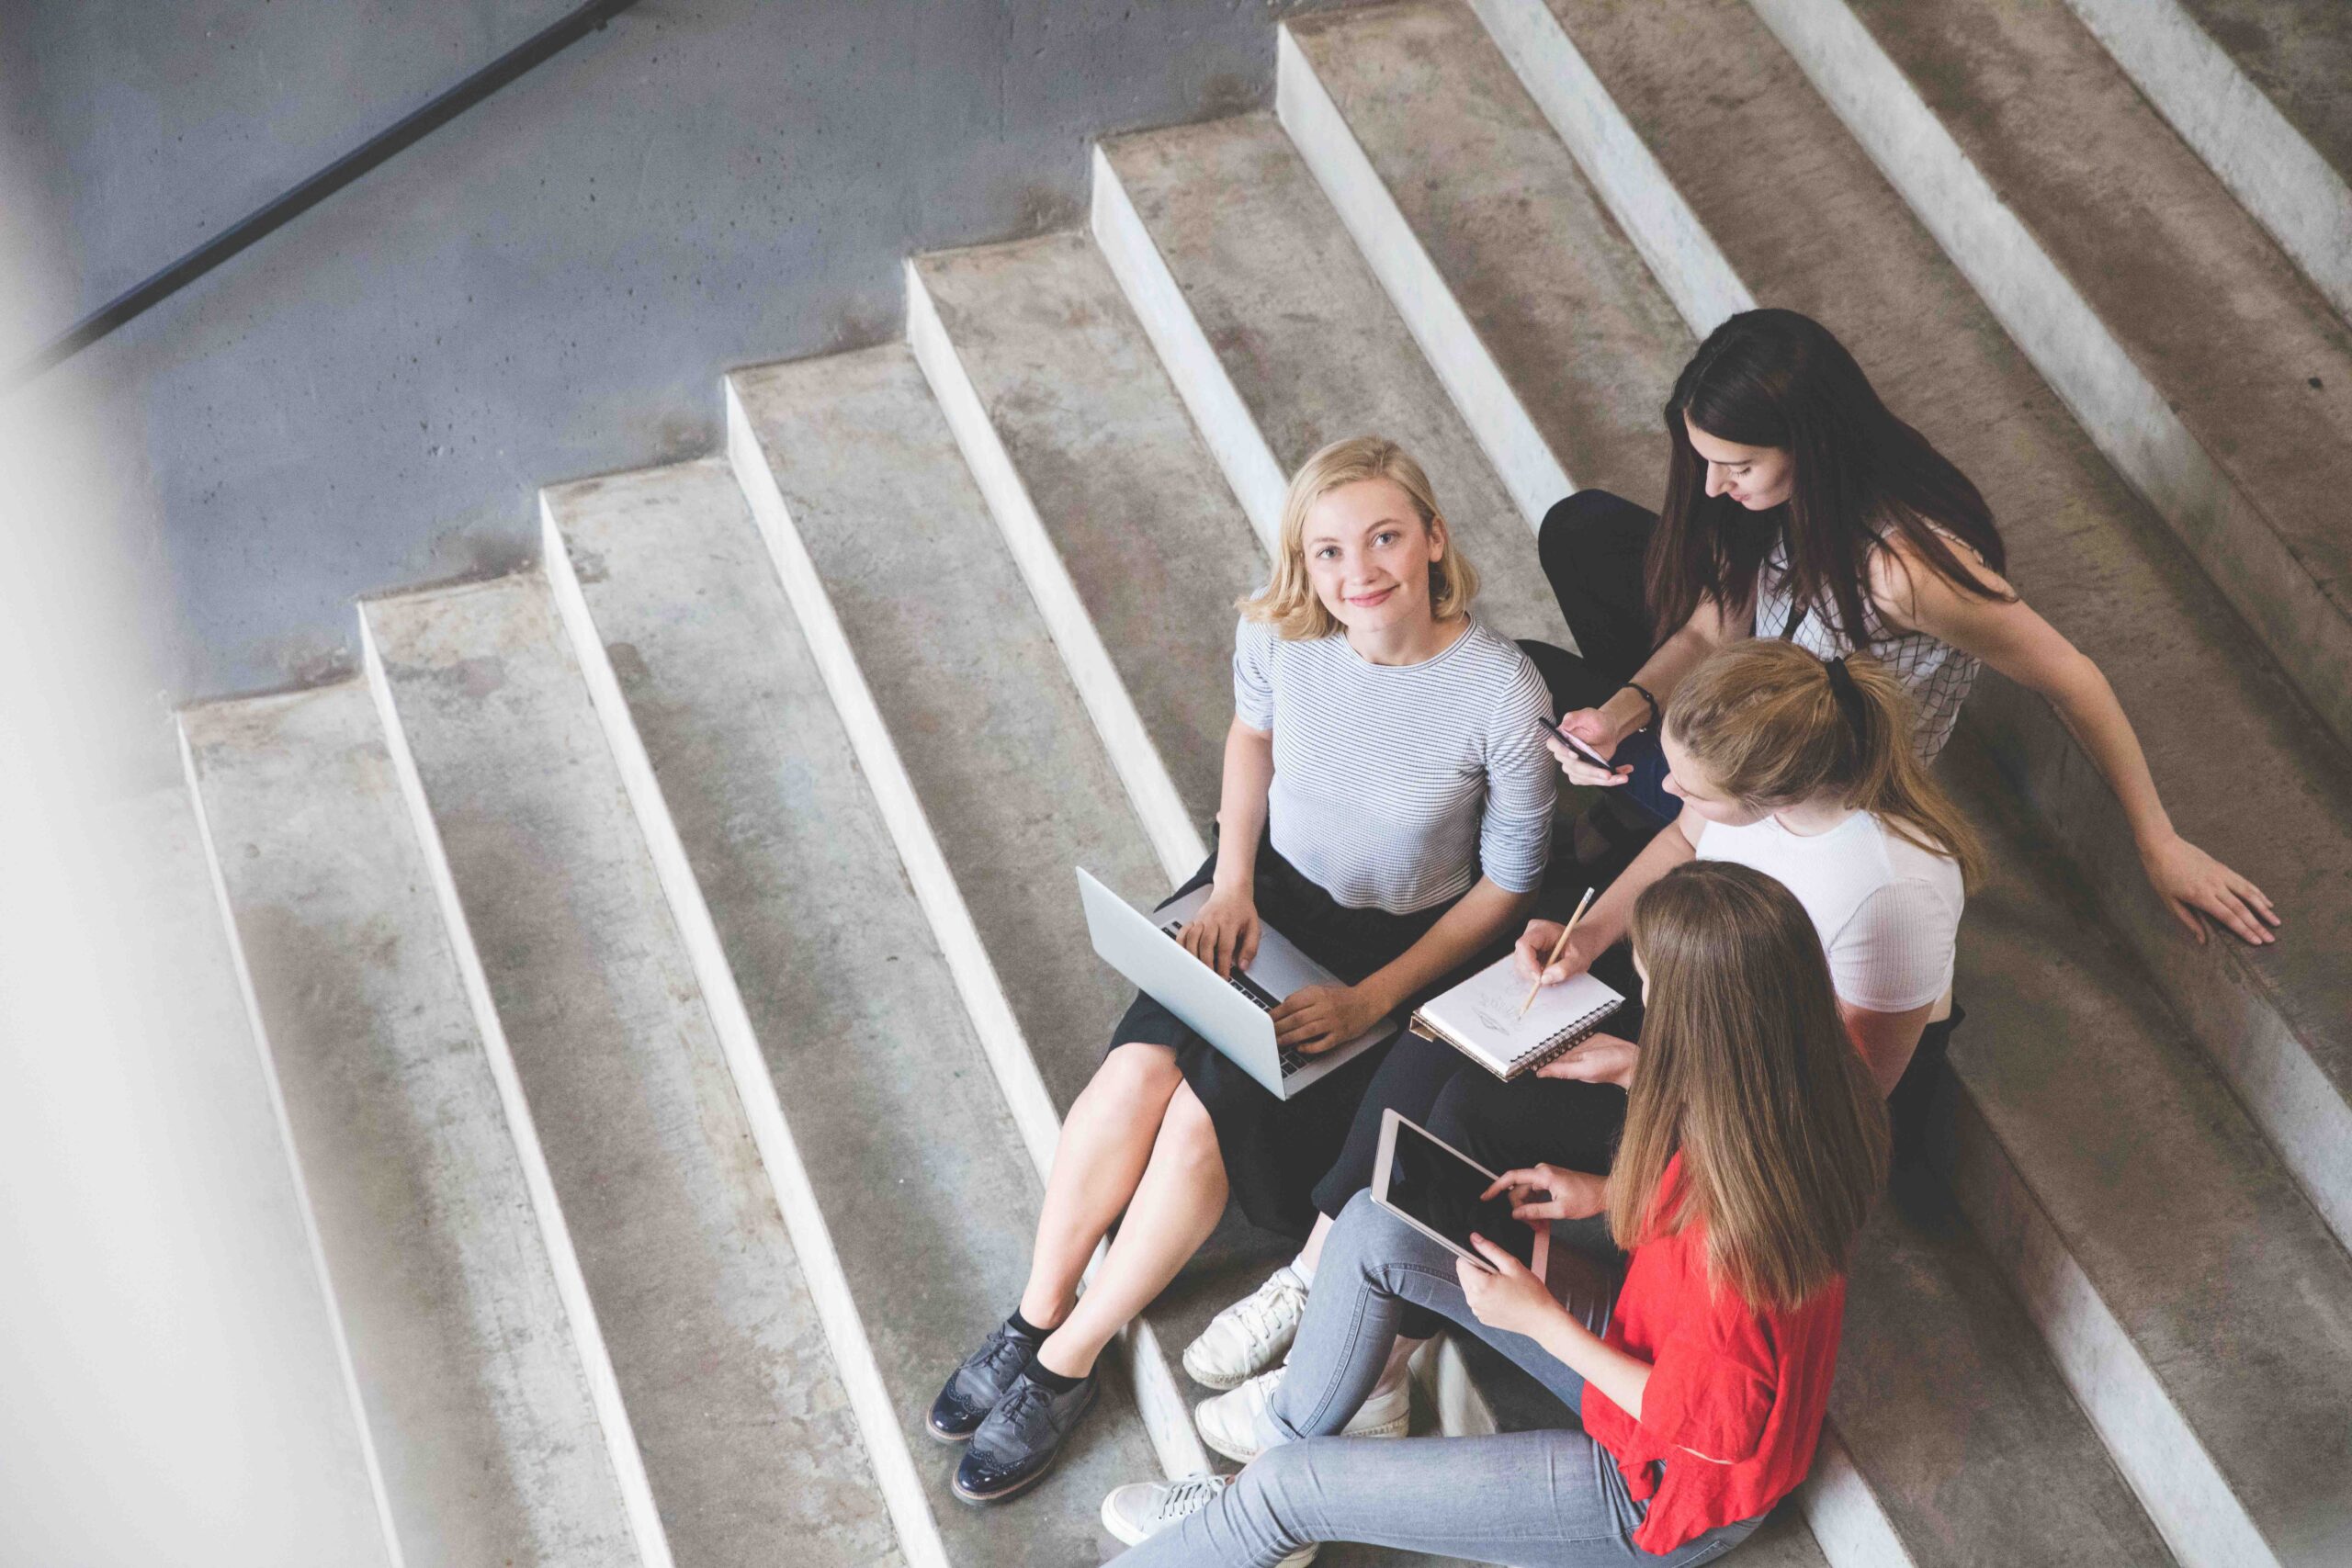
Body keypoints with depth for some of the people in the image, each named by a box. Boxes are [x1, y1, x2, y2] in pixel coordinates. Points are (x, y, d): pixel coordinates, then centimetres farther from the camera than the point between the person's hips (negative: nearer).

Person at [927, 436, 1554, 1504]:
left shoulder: (1501, 693, -27)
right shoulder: (1277, 633, -17)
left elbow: (1508, 884, -13)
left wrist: (1371, 999, -18)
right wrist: (1232, 880, -5)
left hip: (1404, 939, -3)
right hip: (1272, 891, 3)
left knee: (1208, 1116, -18)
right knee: (1137, 1070, -19)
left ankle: (1067, 1365, 0)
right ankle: (1034, 1322, 1)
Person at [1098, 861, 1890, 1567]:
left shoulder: (1728, 1231, -40)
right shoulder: (1807, 1097, -16)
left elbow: (1705, 1424, -25)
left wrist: (1540, 1319, -17)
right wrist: (1614, 1194, -2)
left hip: (1664, 1493, -8)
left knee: (1286, 1490, -2)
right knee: (1374, 1229, 3)